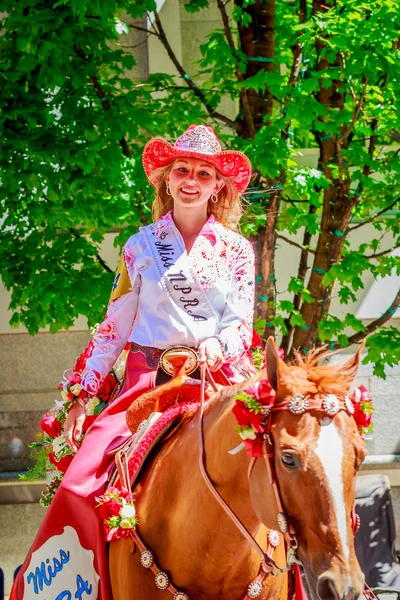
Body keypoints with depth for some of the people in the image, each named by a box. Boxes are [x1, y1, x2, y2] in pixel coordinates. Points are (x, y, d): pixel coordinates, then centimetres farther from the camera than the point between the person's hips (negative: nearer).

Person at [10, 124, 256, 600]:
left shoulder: (236, 250, 12)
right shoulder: (141, 246, 13)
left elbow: (242, 325, 5)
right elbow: (113, 328, 12)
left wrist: (218, 345, -18)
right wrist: (82, 397, 5)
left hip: (219, 377, 0)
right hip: (149, 376, 0)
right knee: (81, 482, -21)